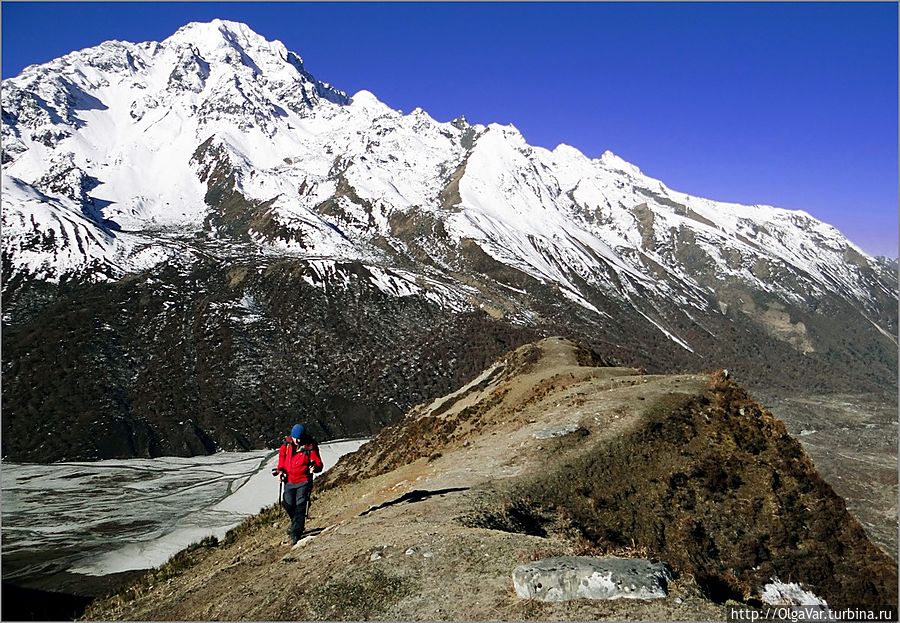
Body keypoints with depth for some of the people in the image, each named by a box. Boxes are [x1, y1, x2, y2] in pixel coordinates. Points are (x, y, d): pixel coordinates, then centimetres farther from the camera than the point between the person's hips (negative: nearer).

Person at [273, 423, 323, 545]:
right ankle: (297, 525, 38)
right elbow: (282, 457, 16)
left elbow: (319, 464, -12)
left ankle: (295, 533, 0)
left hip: (303, 481, -4)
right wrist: (280, 470, 4)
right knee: (288, 504, 12)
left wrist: (315, 467, -33)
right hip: (289, 480, 4)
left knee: (300, 506, -6)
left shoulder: (310, 447, -14)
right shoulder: (286, 445, -3)